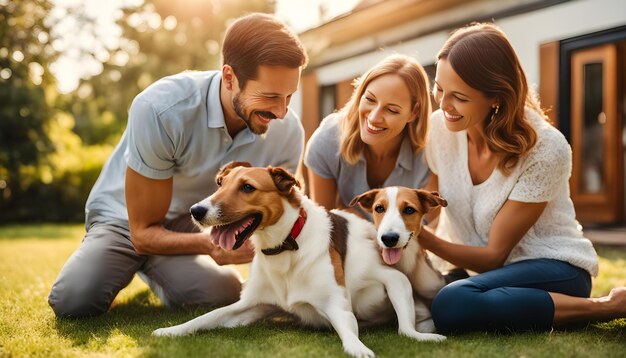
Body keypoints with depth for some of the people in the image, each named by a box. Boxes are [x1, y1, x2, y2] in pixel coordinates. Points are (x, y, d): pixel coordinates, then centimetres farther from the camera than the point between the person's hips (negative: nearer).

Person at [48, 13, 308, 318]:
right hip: (125, 220, -2)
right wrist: (210, 244, -43)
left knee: (226, 296, -28)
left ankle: (152, 271, 8)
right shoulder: (160, 110, -32)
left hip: (192, 228, 3)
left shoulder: (287, 132, -21)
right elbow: (144, 232, -23)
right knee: (74, 299, -29)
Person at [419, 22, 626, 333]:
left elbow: (494, 255, -16)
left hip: (554, 267, -7)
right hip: (480, 268, 7)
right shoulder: (439, 128, -8)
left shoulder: (545, 149, -21)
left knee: (453, 305, -33)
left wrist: (421, 237, -31)